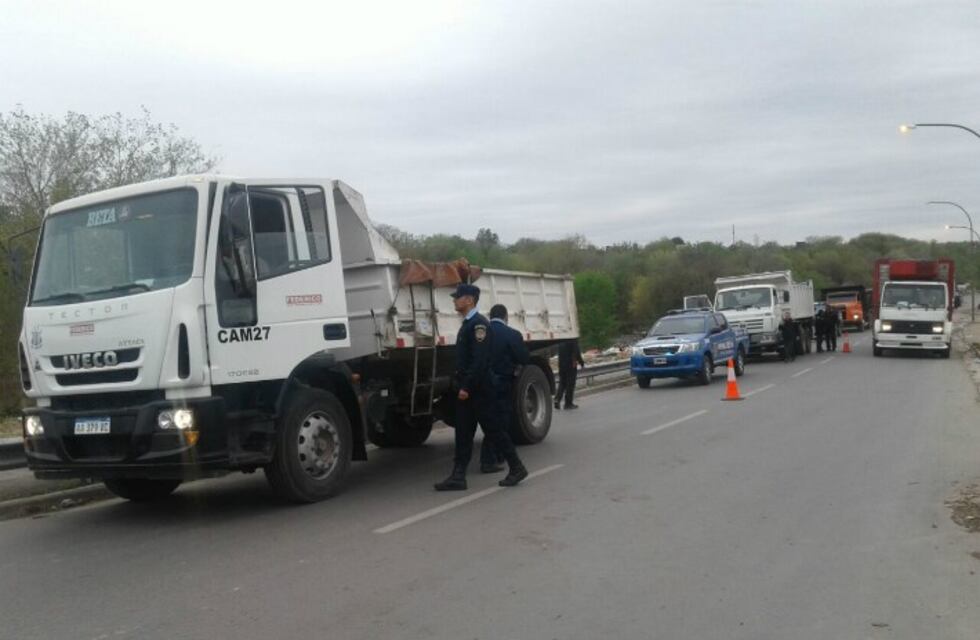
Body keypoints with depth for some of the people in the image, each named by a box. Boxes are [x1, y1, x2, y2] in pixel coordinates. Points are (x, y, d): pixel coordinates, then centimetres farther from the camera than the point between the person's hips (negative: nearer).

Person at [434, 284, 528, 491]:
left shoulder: (479, 324, -15)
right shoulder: (467, 324, 16)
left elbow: (480, 359, -22)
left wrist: (466, 386, -23)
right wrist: (459, 384, 16)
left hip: (478, 389, -10)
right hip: (466, 388, 10)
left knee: (493, 429, -1)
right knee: (463, 433, 7)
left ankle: (516, 468, 10)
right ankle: (458, 476, 9)